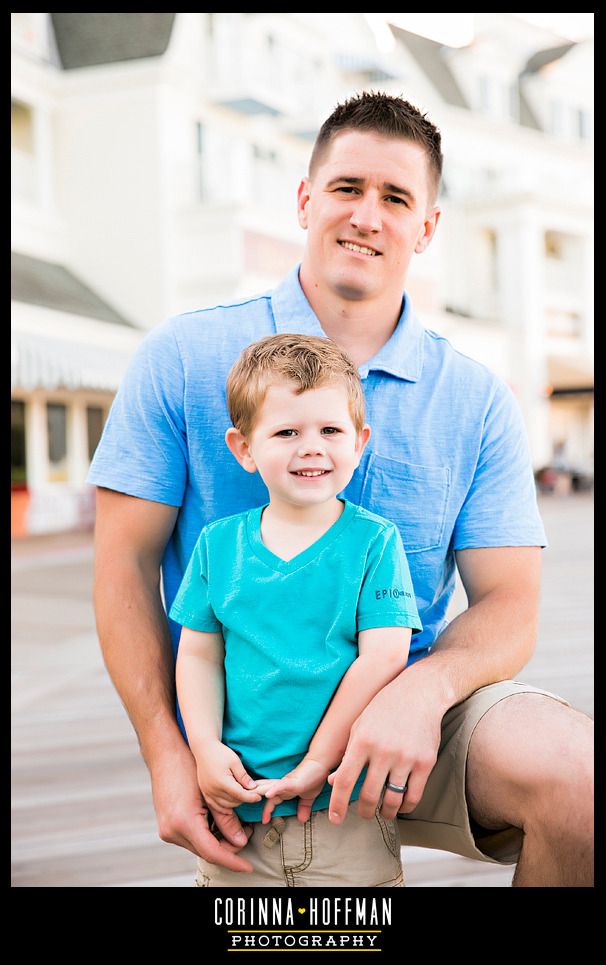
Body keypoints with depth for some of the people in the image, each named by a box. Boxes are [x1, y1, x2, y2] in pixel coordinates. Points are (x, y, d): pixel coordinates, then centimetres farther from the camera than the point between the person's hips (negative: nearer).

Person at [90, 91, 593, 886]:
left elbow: (508, 604, -1)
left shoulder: (478, 402, 3)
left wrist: (425, 688, -24)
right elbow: (126, 562, -2)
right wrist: (167, 754, -13)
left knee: (578, 773, -26)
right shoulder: (183, 358, 0)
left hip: (412, 711, 1)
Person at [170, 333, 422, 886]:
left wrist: (318, 763, -14)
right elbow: (199, 654, 6)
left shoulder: (374, 541, -5)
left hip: (346, 806, -2)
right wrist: (207, 750, -8)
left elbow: (383, 658, -11)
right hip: (235, 806, 3)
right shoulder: (219, 543, 5)